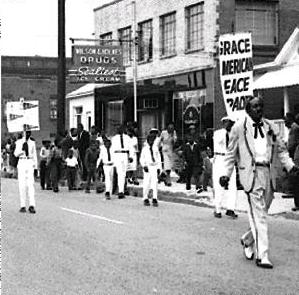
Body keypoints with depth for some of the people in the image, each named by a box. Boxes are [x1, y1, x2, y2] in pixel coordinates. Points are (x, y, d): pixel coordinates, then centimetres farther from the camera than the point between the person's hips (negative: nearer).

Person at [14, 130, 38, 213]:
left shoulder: (32, 143, 10)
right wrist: (21, 151, -20)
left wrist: (35, 167, 9)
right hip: (21, 163, 0)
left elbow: (34, 155, 13)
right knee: (22, 185, -2)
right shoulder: (19, 142, 7)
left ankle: (32, 205, -17)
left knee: (31, 184, -10)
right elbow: (15, 154, 2)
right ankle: (23, 206, 3)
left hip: (30, 163, 0)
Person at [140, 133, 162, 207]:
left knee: (155, 183, -6)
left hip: (155, 167, 2)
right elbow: (141, 159, 3)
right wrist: (144, 166, -12)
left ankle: (155, 199, -6)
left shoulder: (155, 148, 9)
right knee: (147, 183, -2)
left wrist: (159, 168, 9)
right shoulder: (144, 148, 1)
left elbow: (158, 158, 15)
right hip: (147, 167, -2)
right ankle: (145, 199, 11)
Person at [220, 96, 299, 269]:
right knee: (259, 215, -8)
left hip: (269, 173, 5)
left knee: (261, 214, 12)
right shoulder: (239, 127, 1)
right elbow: (231, 153, 7)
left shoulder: (270, 126, 13)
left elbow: (281, 149, 18)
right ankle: (262, 256, -5)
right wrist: (226, 174, 0)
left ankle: (248, 240, 36)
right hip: (252, 173, -5)